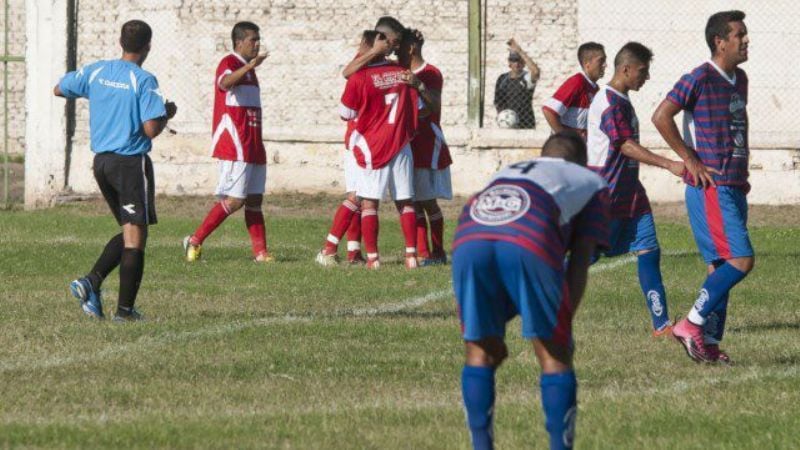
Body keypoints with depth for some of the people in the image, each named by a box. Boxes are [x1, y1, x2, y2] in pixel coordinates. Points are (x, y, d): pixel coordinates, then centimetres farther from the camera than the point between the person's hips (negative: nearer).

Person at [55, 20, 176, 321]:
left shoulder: (95, 72, 4)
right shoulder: (144, 81, -14)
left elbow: (58, 90, 20)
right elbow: (151, 129, -19)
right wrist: (167, 114, 2)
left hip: (101, 161, 7)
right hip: (131, 161, -7)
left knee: (129, 232, 18)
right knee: (135, 237, 1)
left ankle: (91, 282, 0)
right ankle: (125, 309, 0)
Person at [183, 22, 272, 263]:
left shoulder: (248, 69, 21)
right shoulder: (229, 63, -8)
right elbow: (224, 82, -33)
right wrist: (250, 66, -48)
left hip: (252, 147, 9)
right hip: (234, 147, -9)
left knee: (254, 200, 6)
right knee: (234, 200, -13)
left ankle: (260, 252, 6)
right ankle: (195, 241, -6)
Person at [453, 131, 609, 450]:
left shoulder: (506, 173, 45)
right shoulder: (591, 182, 33)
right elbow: (580, 259, 20)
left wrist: (494, 334, 43)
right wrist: (564, 322, 17)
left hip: (468, 241, 4)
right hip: (531, 242, -4)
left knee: (481, 353, 18)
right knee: (555, 356, 10)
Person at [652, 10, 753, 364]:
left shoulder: (739, 79, 15)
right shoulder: (700, 79, -12)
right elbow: (661, 117, -16)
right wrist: (690, 160, -14)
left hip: (734, 186, 9)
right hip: (711, 188, -9)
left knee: (722, 266, 7)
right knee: (741, 260, -15)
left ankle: (710, 343, 9)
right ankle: (692, 325, -11)